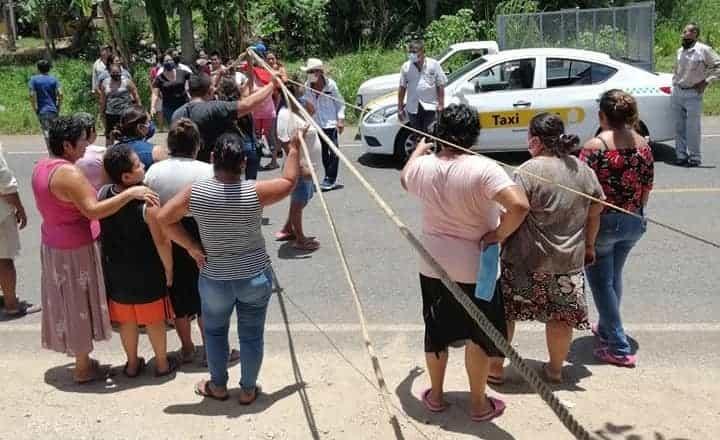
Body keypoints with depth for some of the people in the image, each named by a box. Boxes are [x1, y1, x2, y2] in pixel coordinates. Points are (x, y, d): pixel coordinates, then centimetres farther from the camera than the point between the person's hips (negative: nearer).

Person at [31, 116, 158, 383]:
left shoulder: (42, 167, 4)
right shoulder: (68, 173, -26)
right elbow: (93, 210, -34)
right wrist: (130, 193, -36)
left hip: (52, 244, 9)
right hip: (76, 250, -9)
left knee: (67, 303, 18)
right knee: (79, 305, 4)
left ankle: (80, 358, 33)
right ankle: (83, 368, 17)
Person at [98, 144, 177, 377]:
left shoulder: (102, 195, -9)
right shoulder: (147, 202, -26)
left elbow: (100, 235, 4)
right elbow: (162, 242, -23)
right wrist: (169, 271, -9)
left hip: (116, 272, 4)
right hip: (147, 275, -4)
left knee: (126, 320, 20)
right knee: (154, 320, 14)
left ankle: (132, 364, 35)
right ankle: (162, 364, 30)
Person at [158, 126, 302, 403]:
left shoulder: (195, 193, -14)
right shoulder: (255, 192, -18)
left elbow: (163, 218, -6)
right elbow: (289, 181, -2)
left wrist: (191, 247, 0)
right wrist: (294, 147, 10)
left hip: (215, 279, 1)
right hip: (256, 277, 0)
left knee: (215, 332, 24)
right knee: (251, 335, 16)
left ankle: (218, 386, 38)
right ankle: (248, 390, 30)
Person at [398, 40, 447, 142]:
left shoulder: (434, 65, -4)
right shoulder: (406, 67, 3)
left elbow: (440, 86, -1)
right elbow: (402, 88, 7)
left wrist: (441, 104, -6)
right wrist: (400, 107, 6)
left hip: (430, 107, -3)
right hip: (413, 108, 3)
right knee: (417, 135, 12)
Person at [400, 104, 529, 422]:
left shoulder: (422, 166, -6)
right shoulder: (483, 169, -21)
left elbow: (404, 180, 19)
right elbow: (519, 205, -33)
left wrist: (420, 148, 34)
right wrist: (499, 235, -16)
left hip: (432, 265, 4)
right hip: (474, 267, -4)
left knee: (436, 331, 20)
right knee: (479, 335, 13)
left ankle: (435, 395, 35)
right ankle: (479, 404, 26)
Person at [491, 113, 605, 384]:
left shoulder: (529, 171, -15)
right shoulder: (584, 170, 4)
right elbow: (594, 213, 11)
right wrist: (587, 246, 22)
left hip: (527, 260, -5)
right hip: (569, 261, 5)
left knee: (504, 312, 10)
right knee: (561, 316, 16)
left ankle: (495, 368, 20)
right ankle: (555, 369, 30)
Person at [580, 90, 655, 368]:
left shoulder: (595, 146, -16)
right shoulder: (643, 144, 1)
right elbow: (647, 188, 8)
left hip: (602, 222, -6)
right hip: (633, 223, 6)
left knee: (601, 282, 5)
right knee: (614, 277, 23)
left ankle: (619, 349, 6)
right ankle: (606, 329, 40)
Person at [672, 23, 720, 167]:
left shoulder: (703, 50, -8)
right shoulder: (680, 51, 12)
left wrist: (706, 81, -11)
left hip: (693, 94, -6)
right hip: (677, 93, 6)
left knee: (693, 128, -5)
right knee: (679, 127, 9)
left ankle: (695, 157, 3)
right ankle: (681, 155, 17)